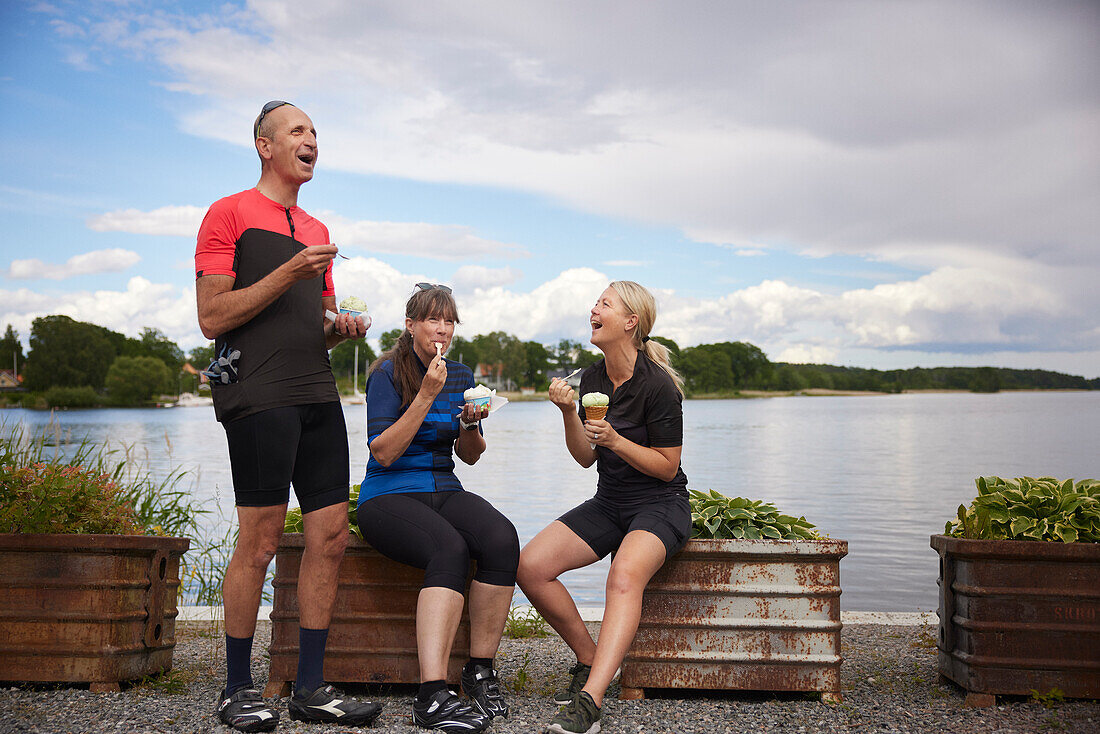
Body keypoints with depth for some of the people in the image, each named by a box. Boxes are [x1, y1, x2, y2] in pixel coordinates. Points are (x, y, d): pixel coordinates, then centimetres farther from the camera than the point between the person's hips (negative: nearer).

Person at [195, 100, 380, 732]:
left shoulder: (317, 232, 24)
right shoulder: (230, 214, 3)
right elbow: (212, 318, -7)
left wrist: (341, 326, 8)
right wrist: (289, 273, -12)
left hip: (319, 395, 7)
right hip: (259, 393, -7)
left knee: (332, 536, 2)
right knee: (260, 540, -6)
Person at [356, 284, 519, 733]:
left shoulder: (461, 375, 13)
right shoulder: (388, 373, -4)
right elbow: (383, 452, -14)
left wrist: (470, 423, -4)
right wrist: (426, 396, -19)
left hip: (445, 492, 5)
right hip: (388, 497, -5)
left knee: (502, 538, -28)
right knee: (450, 548, -36)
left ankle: (481, 671, -17)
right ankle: (433, 697, -40)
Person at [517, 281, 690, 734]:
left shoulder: (658, 385, -15)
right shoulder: (592, 379, 6)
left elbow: (666, 467, -11)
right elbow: (586, 457, 8)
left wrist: (615, 440, -23)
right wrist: (569, 412, -9)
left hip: (661, 504, -6)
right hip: (609, 503, 7)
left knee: (625, 575, -37)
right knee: (530, 566, -15)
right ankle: (591, 659, 3)